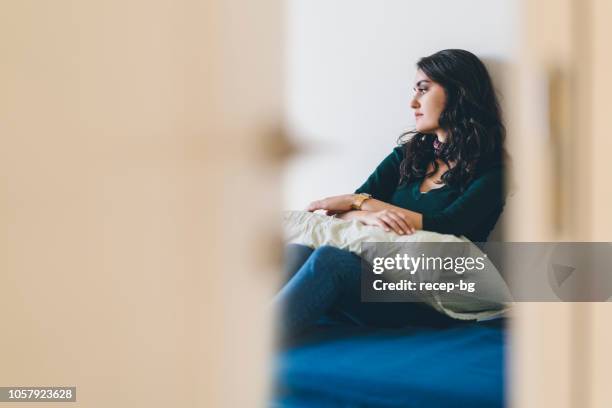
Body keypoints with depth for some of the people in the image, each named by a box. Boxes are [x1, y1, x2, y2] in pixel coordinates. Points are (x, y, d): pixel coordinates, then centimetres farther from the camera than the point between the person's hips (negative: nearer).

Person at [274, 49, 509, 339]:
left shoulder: (489, 171, 2)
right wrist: (368, 216, -16)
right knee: (296, 252, -25)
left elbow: (443, 229, -13)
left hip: (430, 302, -5)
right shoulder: (407, 154, 19)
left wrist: (361, 202, -4)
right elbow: (336, 212, 9)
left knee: (330, 259, -32)